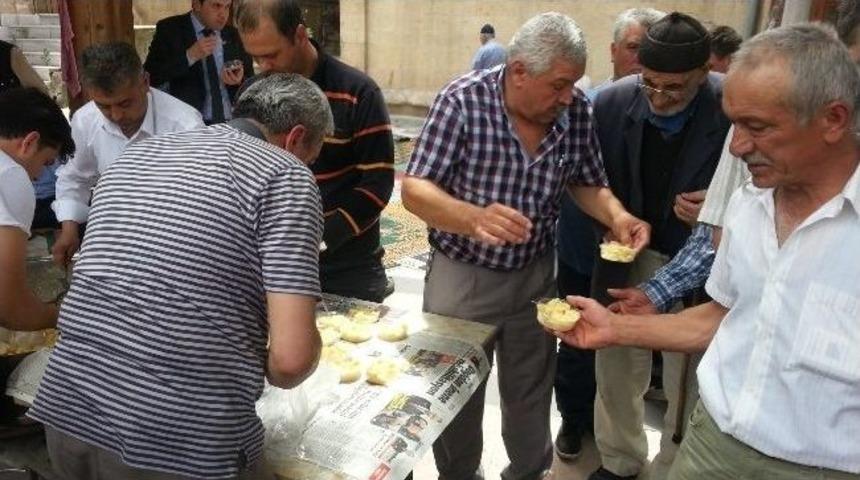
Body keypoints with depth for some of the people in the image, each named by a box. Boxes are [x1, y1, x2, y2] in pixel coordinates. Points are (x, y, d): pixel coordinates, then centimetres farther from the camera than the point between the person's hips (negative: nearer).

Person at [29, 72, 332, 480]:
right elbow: (291, 357, -16)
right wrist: (273, 373, 7)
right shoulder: (285, 176, -7)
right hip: (183, 443, -6)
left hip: (67, 415, 6)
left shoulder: (135, 155, 13)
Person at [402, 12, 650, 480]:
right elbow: (415, 189, -22)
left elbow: (587, 183, 5)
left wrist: (615, 214, -17)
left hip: (535, 274, 3)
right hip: (461, 275, -3)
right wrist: (473, 217, -41)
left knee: (531, 395, 21)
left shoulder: (577, 110, -8)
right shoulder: (463, 100, -20)